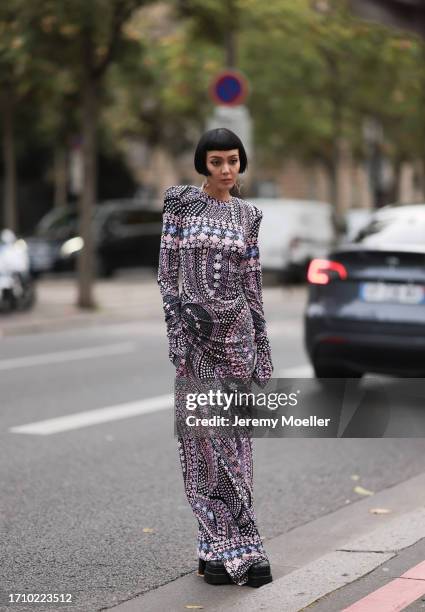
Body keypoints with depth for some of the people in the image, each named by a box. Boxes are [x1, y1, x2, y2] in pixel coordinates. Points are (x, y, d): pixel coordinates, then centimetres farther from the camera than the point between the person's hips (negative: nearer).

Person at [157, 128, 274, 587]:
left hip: (236, 330, 2)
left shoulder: (248, 215, 8)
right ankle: (235, 548, 5)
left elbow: (252, 283, 10)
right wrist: (176, 333, -12)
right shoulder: (180, 202, 0)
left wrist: (262, 348, 7)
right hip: (193, 328, -2)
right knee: (202, 438, -1)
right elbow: (166, 272, -2)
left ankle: (224, 547, 13)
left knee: (233, 437, 4)